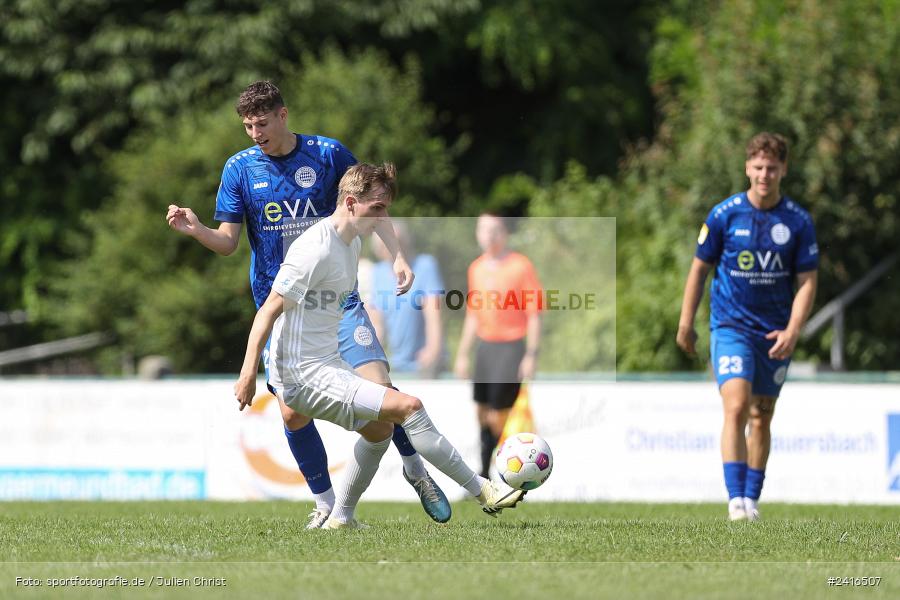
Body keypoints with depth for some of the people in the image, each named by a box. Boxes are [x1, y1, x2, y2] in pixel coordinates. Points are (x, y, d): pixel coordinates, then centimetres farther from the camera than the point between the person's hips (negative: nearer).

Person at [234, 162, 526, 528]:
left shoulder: (352, 244, 12)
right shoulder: (317, 250, -19)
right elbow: (269, 310, -21)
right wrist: (248, 374, -26)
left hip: (328, 364, 11)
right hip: (303, 375, -11)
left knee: (379, 430, 27)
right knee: (408, 406, -17)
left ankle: (340, 519, 34)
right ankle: (483, 492, -11)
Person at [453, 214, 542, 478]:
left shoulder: (521, 266, -7)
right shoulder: (476, 268, 10)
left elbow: (534, 314, -7)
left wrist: (531, 356, -12)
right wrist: (462, 354, 16)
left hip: (512, 347, -6)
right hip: (485, 345, 6)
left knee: (498, 415, -10)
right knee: (482, 412, 6)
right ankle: (485, 472, 15)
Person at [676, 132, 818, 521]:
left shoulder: (798, 222, -3)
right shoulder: (724, 215, -6)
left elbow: (807, 281, 0)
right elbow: (699, 268, 4)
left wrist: (793, 331, -13)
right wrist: (686, 324, 6)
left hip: (775, 334, 2)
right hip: (730, 326, -2)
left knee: (761, 417, 9)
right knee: (736, 407, -18)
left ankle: (752, 499, 20)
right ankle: (736, 500, -20)